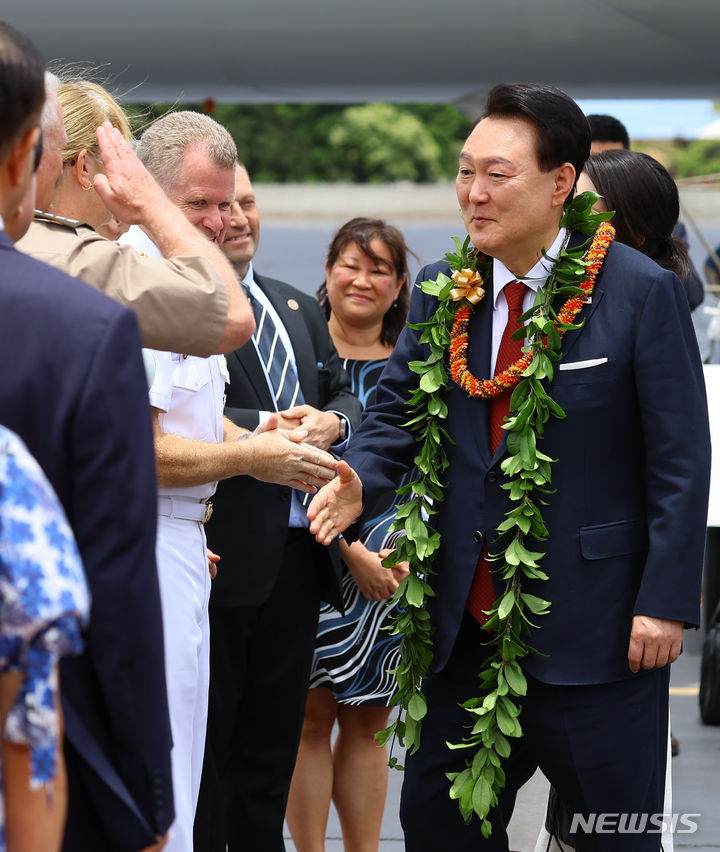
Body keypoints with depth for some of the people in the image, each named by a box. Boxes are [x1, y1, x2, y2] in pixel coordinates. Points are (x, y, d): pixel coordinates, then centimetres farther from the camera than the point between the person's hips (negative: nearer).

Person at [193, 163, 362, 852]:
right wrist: (263, 429, -23)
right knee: (205, 739, -1)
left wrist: (331, 422, -5)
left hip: (297, 554, 8)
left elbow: (344, 393, 17)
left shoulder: (300, 309, 20)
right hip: (223, 555, -8)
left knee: (273, 738, 15)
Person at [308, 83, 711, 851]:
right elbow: (396, 413, 8)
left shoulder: (641, 292, -8)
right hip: (467, 619, 5)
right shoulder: (440, 294, 7)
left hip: (595, 624, -5)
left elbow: (680, 459, -8)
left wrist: (666, 601, -13)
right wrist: (358, 478, -14)